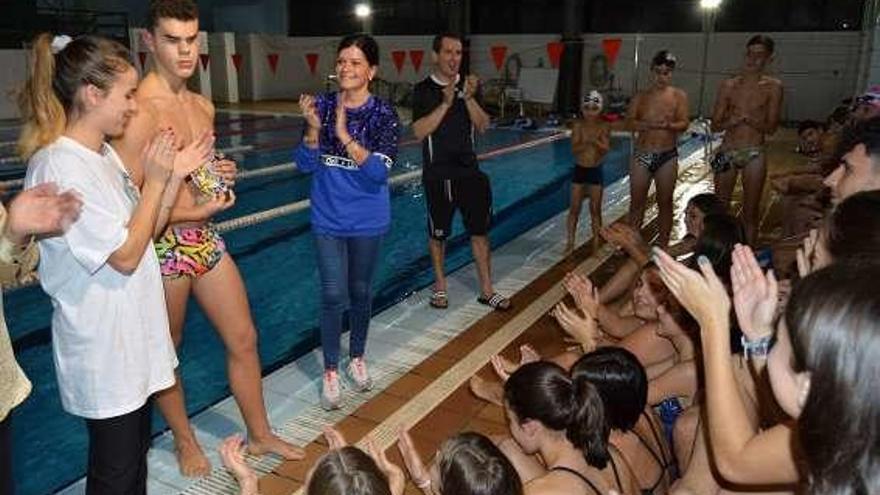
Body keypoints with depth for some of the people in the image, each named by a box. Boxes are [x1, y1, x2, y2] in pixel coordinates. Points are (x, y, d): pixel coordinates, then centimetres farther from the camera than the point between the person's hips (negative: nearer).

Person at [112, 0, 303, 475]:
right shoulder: (139, 110, -19)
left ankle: (260, 434, 33)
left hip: (206, 239, 8)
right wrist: (196, 212, -19)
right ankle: (184, 440, 37)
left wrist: (220, 174, 2)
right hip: (162, 245, -7)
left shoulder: (203, 106, 8)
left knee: (244, 338, 14)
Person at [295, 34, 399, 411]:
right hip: (328, 218, 1)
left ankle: (357, 357, 36)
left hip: (367, 220, 0)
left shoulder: (383, 114, -11)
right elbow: (305, 165, -5)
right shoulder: (322, 106, -5)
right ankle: (330, 371, 17)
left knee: (360, 292, 15)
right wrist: (313, 128, -22)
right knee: (333, 295, -1)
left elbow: (379, 172, -21)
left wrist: (345, 135, -29)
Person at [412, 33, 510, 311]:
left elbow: (482, 127, -2)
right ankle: (440, 286, 27)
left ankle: (486, 290, 14)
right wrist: (445, 103, -22)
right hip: (438, 175, -3)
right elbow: (419, 131, -16)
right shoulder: (423, 90, -5)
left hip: (469, 171, 3)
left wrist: (469, 98, -16)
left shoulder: (469, 86, 6)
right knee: (438, 233, 9)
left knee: (480, 231, 4)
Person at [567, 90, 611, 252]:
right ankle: (570, 241, 12)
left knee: (595, 209, 5)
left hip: (595, 171, 0)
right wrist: (587, 143, -29)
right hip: (579, 169, 0)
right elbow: (574, 149, -13)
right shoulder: (578, 125, -5)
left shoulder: (604, 127, -5)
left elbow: (606, 149, -12)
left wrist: (596, 142, -30)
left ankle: (596, 242, 13)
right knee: (574, 208, 4)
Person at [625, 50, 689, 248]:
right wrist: (649, 123, -23)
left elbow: (683, 124, -7)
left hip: (667, 156, -1)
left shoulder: (679, 95, 3)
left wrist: (669, 125, -28)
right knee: (636, 203, 4)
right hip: (642, 155, 1)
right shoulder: (641, 96, 6)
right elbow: (630, 123, -5)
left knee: (665, 203, 6)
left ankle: (662, 245, 16)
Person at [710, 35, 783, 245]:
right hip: (727, 152, 2)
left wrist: (746, 117, -21)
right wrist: (733, 120, -17)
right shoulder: (729, 85, 4)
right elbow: (715, 125, 2)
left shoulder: (772, 87, 0)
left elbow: (770, 128, -6)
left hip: (754, 154, -2)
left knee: (750, 213, 4)